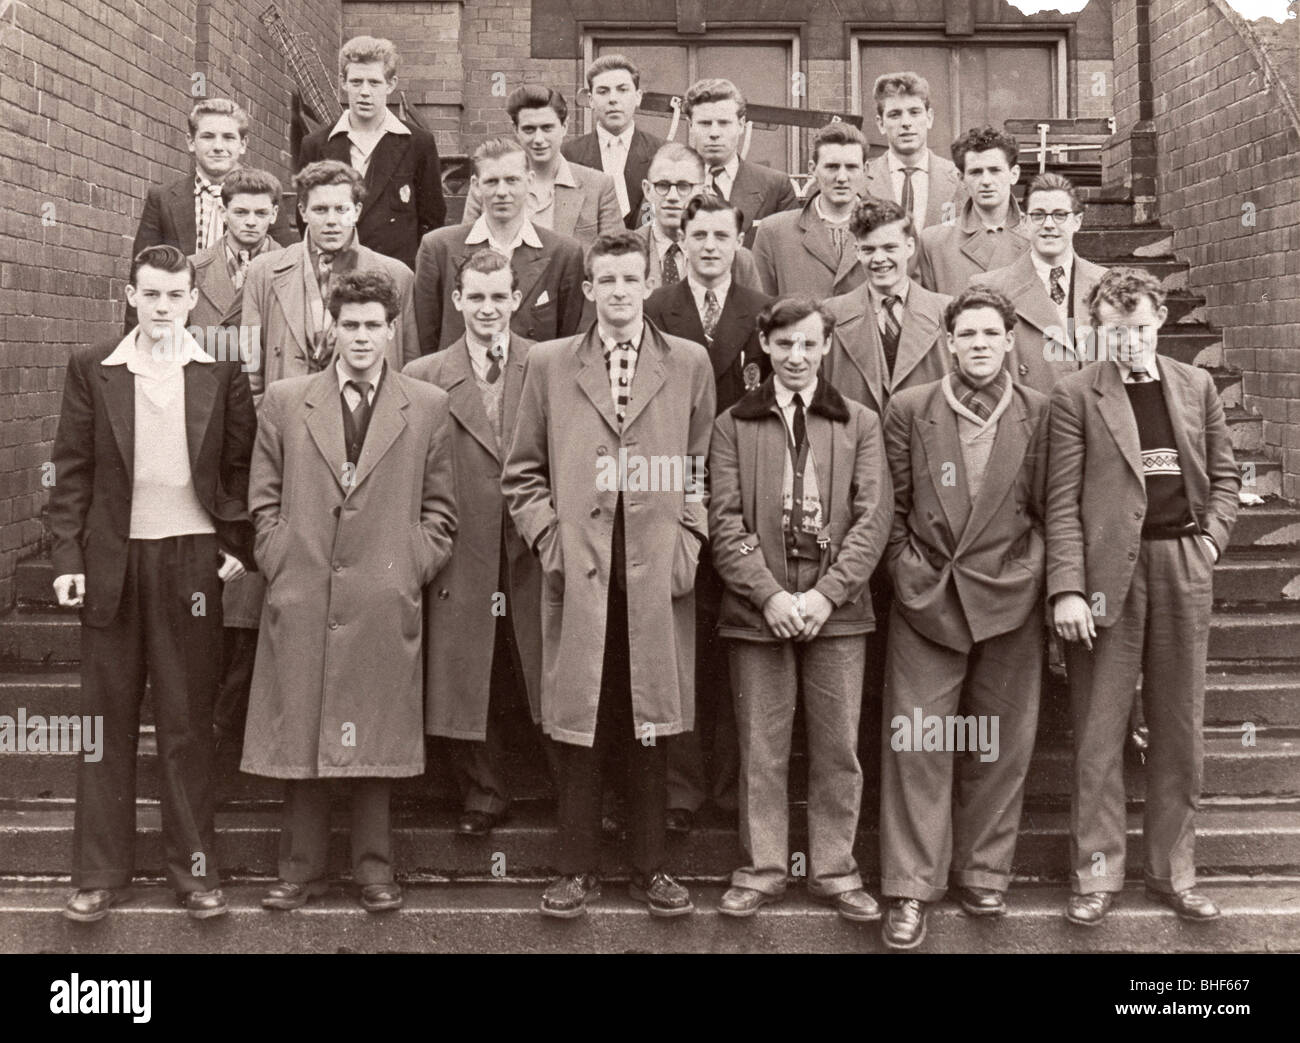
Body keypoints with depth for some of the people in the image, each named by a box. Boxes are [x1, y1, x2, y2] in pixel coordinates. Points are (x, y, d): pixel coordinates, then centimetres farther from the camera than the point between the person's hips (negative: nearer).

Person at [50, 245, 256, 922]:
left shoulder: (222, 374, 5)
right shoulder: (91, 370, 6)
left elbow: (240, 466, 7)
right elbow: (71, 470, 5)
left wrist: (237, 545, -3)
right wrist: (67, 557, -2)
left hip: (192, 560, -1)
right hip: (112, 561, 1)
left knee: (188, 722, 5)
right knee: (108, 720, 6)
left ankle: (194, 871, 15)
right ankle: (99, 875, 15)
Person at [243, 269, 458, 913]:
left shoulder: (429, 407, 7)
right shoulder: (284, 401, 9)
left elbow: (438, 505, 10)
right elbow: (264, 497, 11)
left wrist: (413, 569, 0)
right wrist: (280, 563, 2)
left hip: (384, 605, -1)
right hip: (300, 599, 1)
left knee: (373, 739, 4)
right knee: (298, 735, 5)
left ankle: (373, 869, 16)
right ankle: (301, 870, 17)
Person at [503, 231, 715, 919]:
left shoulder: (689, 363, 9)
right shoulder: (548, 364, 8)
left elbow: (703, 468, 10)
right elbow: (522, 473, 11)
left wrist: (687, 544, 0)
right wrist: (550, 539, -1)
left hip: (658, 577, 0)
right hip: (576, 573, 0)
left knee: (651, 726, 5)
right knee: (577, 728, 3)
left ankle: (650, 868, 18)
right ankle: (576, 870, 15)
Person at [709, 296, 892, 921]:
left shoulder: (860, 424, 9)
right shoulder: (733, 425, 7)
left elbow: (873, 517, 0)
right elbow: (725, 521, 0)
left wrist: (826, 593, -11)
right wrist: (769, 594, -12)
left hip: (836, 609, 1)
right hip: (757, 609, 0)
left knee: (838, 749, 5)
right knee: (761, 749, 5)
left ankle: (834, 871, 17)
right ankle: (761, 870, 17)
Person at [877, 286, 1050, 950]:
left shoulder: (1039, 414, 3)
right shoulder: (908, 410, 2)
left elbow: (1047, 511, 6)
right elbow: (892, 507, 6)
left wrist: (1030, 575, -1)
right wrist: (908, 572, -1)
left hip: (1009, 600, 1)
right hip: (926, 598, -1)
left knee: (1001, 746, 8)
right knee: (916, 744, -2)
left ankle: (983, 873, 23)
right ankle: (910, 890, 6)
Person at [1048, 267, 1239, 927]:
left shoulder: (1196, 386, 11)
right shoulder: (1075, 395, -1)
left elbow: (1224, 475, 17)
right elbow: (1063, 501, -6)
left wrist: (1212, 537, 1)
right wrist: (1067, 589, -12)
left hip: (1182, 568, 4)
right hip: (1108, 571, -3)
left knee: (1180, 730, 9)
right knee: (1099, 733, 1)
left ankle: (1172, 870, 21)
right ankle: (1096, 875, 11)